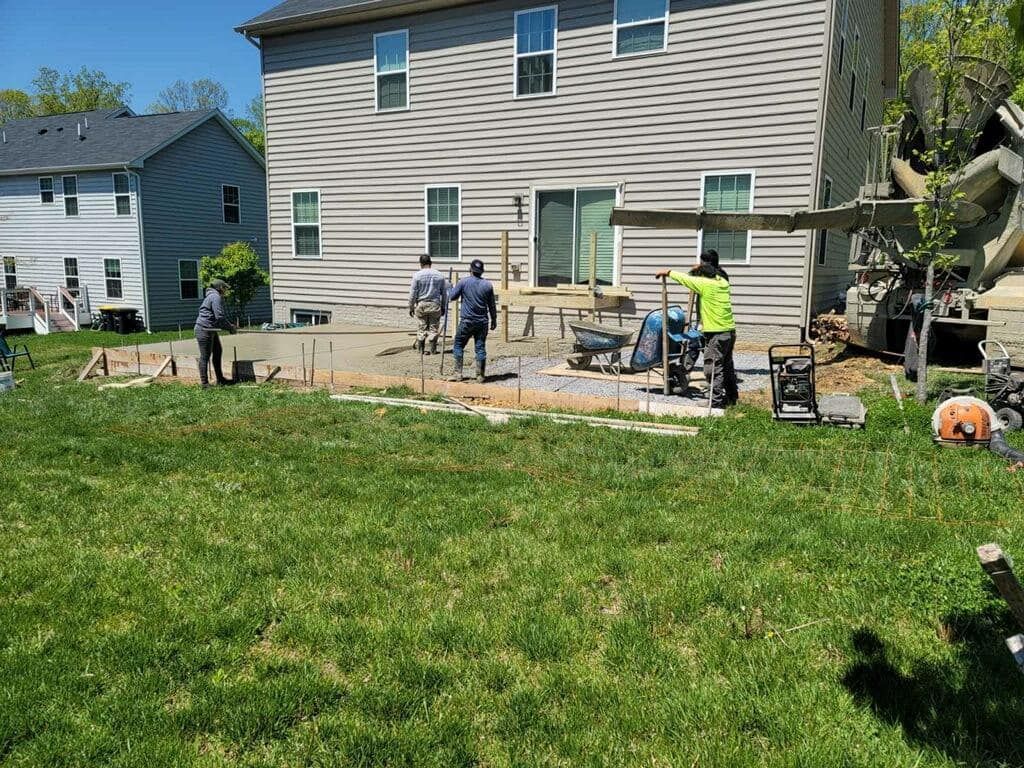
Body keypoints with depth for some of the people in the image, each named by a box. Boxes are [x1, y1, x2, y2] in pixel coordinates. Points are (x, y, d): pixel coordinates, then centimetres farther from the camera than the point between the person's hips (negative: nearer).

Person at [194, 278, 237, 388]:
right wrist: (230, 327, -11)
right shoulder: (216, 297, -13)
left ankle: (220, 380, 23)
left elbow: (222, 315, 23)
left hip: (211, 330, 11)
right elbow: (220, 317, -20)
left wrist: (229, 325, 11)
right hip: (204, 329, -11)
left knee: (218, 352, 15)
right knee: (205, 356, -5)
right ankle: (204, 383, 0)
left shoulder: (213, 297, 21)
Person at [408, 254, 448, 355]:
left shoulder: (417, 275, -4)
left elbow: (412, 293, -3)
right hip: (435, 305, 0)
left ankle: (420, 349, 14)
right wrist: (443, 307, 16)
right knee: (433, 328, 6)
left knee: (422, 327, 11)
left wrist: (411, 307, 7)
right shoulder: (439, 275, 2)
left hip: (421, 305, 0)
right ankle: (432, 349, 5)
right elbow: (444, 293, 7)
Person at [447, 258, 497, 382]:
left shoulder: (463, 282, -6)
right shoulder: (488, 285, 2)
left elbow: (451, 297, 2)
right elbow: (492, 305, 7)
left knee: (458, 345, 9)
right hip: (482, 321, 2)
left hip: (467, 321, -2)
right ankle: (480, 375, 7)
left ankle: (458, 373, 5)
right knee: (481, 348, 6)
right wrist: (494, 319, 18)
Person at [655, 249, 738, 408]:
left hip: (716, 333, -9)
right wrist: (696, 271, 10)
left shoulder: (705, 283, -15)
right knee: (727, 366, 19)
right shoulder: (722, 281, 8)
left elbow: (684, 278, -2)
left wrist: (667, 272, 12)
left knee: (712, 368, -3)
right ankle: (732, 397, 29)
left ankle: (717, 401, -2)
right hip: (730, 330, 9)